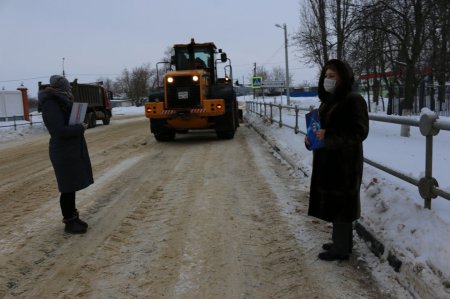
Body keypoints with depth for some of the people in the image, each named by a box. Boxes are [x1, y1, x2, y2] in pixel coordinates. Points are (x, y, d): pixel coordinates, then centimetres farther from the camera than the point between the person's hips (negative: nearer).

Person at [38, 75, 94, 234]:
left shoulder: (61, 102, 11)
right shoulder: (51, 105, -17)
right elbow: (59, 131, -25)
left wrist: (79, 126, 0)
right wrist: (81, 128, -14)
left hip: (73, 149, 9)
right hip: (64, 152, -9)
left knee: (72, 186, 16)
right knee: (68, 188, 0)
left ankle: (73, 217, 27)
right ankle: (69, 222, 11)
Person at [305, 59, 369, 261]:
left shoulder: (353, 100, -13)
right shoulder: (328, 101, 14)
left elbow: (359, 132, -19)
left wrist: (327, 135, -26)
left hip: (344, 163, -9)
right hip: (326, 162, 9)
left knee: (340, 205, -1)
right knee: (332, 203, 15)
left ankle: (341, 249, 10)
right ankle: (340, 242, 29)